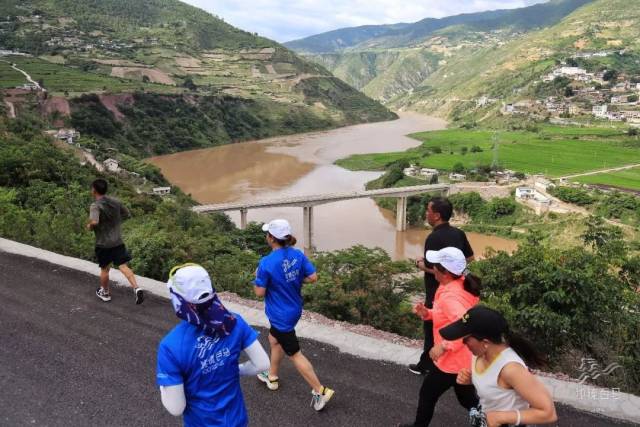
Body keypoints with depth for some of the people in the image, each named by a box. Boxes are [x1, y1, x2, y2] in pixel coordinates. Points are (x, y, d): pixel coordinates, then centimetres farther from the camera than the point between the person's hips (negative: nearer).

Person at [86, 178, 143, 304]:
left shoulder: (95, 206, -16)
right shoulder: (116, 202, 2)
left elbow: (94, 222, -33)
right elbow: (127, 214, 14)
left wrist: (89, 226, -12)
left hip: (103, 243, -4)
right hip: (118, 241, 4)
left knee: (105, 269, 14)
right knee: (123, 266, 1)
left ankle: (105, 293, 33)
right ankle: (136, 288, -16)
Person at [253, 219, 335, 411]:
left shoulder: (266, 263, -26)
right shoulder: (298, 254, -8)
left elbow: (260, 292, -17)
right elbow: (312, 277, -5)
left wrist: (257, 277, 1)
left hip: (280, 315, -7)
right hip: (294, 309, 8)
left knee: (294, 354, 5)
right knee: (274, 340, 29)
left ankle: (320, 391, 11)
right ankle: (272, 377, 47)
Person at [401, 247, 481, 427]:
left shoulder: (449, 296, -30)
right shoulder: (461, 285, 0)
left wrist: (443, 346, -33)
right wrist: (428, 313, -2)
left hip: (453, 361, -9)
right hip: (466, 358, 9)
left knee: (427, 394, 16)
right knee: (467, 398, 26)